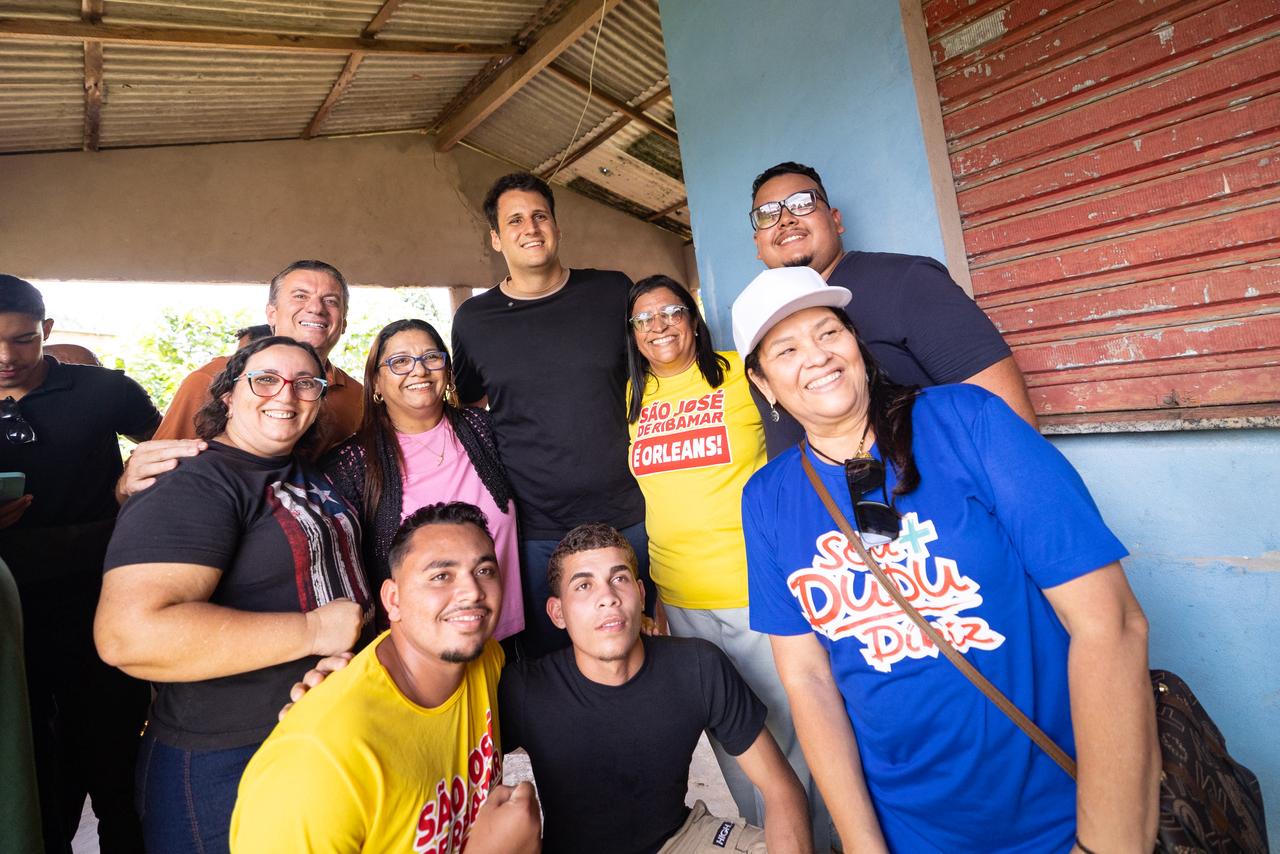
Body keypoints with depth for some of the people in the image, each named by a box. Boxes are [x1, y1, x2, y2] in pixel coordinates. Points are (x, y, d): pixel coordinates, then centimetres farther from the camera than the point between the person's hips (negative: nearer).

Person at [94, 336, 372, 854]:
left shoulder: (312, 479, 7)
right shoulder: (192, 489, -20)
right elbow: (129, 633, -32)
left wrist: (364, 627, 6)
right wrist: (314, 632, -29)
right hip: (229, 766, -8)